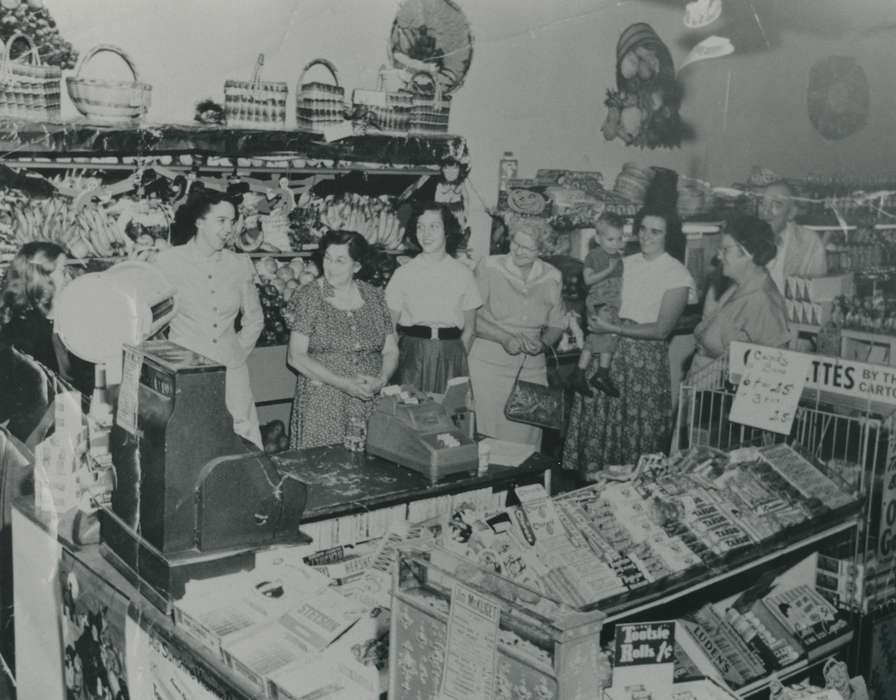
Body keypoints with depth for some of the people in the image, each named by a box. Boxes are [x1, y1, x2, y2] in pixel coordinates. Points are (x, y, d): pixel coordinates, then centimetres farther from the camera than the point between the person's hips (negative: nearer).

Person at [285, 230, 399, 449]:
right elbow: (296, 357, -7)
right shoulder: (309, 297, -2)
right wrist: (343, 383, -15)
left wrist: (381, 380, -10)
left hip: (371, 403, 3)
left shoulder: (374, 296, 7)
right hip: (322, 405, -3)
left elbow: (391, 350, 10)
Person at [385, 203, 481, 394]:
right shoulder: (403, 274, 5)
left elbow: (469, 329, 8)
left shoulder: (463, 274, 5)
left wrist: (458, 359, -3)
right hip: (412, 355, 0)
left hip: (451, 356, 0)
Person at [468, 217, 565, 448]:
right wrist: (504, 338, -17)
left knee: (526, 435, 5)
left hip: (531, 367, 3)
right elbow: (470, 318, -7)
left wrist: (543, 343, -8)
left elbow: (556, 325, 13)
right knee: (486, 433, -2)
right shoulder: (489, 267, -5)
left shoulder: (552, 277, 6)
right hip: (489, 364, -3)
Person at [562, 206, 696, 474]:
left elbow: (661, 329, -10)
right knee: (597, 423, 5)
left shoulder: (677, 274, -4)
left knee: (637, 433, 0)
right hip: (605, 352, 4)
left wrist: (613, 328, -13)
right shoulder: (625, 263, 10)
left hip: (646, 359, -4)